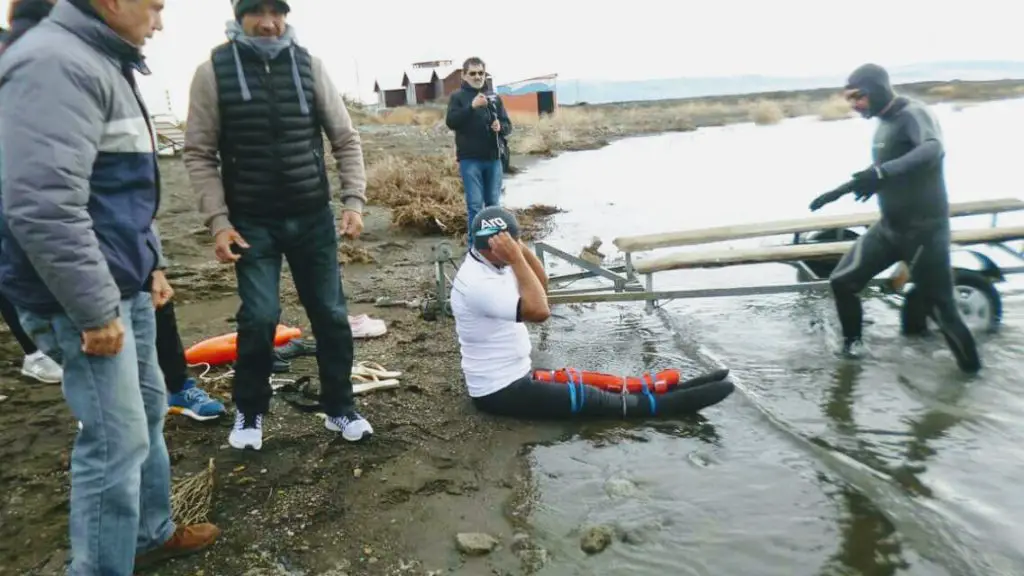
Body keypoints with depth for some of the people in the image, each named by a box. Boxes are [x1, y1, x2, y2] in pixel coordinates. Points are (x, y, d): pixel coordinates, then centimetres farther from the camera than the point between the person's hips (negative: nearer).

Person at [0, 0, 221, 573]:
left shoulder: (104, 63, 15)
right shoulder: (56, 63, -19)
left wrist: (150, 264, 22)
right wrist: (95, 310, -23)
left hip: (125, 285, 11)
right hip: (85, 295, -10)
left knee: (147, 413, 20)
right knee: (117, 441, -4)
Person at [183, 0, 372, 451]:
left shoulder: (308, 65, 0)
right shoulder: (213, 72, -4)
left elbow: (346, 140, 3)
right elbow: (200, 154, -2)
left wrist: (354, 200, -6)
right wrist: (218, 220, -10)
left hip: (312, 217, 2)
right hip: (252, 222, -2)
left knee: (331, 313, 5)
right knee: (259, 317, -6)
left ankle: (340, 408, 23)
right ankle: (249, 412, 19)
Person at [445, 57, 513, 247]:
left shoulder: (494, 98, 12)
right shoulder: (458, 96, 2)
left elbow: (508, 126, 12)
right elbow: (451, 122, -12)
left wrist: (500, 127, -11)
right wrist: (472, 106, -24)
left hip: (493, 158, 4)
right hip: (470, 160, -4)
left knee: (493, 203, 11)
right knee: (475, 205, -5)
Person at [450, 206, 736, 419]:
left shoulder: (487, 265, 5)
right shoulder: (478, 282, -28)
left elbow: (542, 284, 8)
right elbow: (539, 311, -33)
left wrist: (520, 248, -7)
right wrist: (515, 258, -30)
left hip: (514, 376, 10)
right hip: (501, 392, -10)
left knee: (588, 382, 6)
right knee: (586, 398, -9)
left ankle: (669, 389, 9)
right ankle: (671, 402, -3)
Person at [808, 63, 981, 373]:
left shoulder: (914, 113, -17)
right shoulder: (884, 124, 9)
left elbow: (933, 150, -39)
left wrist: (882, 172, -51)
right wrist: (840, 191, 27)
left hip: (924, 229, -8)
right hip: (889, 227, 8)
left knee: (941, 307, -1)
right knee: (842, 280, 5)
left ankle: (971, 368, 20)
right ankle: (852, 341, 26)